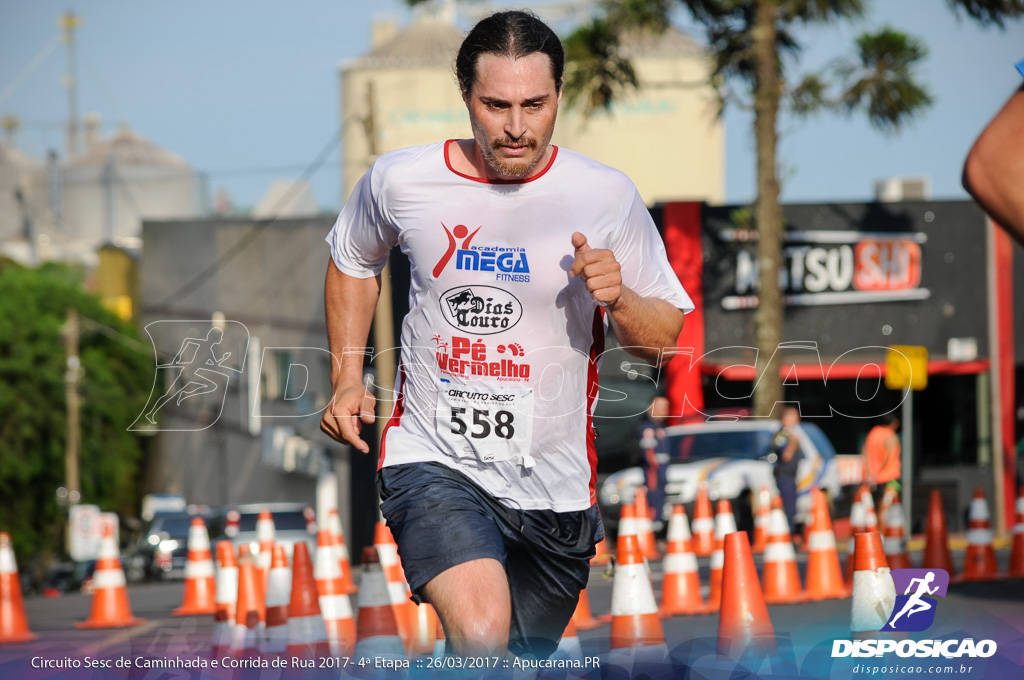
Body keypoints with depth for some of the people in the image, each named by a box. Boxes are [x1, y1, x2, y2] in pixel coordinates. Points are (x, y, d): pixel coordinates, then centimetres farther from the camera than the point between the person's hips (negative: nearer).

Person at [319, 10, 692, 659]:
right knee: (481, 635, -29)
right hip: (433, 462, -2)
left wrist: (617, 296, -20)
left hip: (554, 483, 2)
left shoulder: (606, 196, -6)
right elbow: (354, 263, 19)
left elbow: (664, 340, 2)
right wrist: (348, 377, 8)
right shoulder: (400, 180, -5)